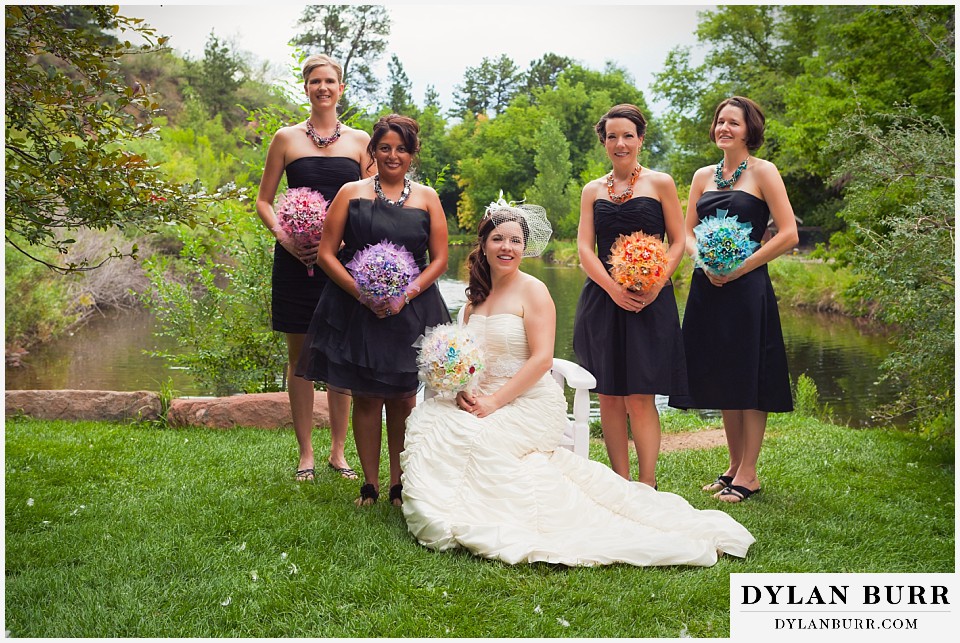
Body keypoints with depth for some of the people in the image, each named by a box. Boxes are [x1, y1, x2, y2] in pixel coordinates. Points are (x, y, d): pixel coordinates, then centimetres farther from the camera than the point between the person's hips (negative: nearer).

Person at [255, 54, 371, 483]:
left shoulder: (359, 141, 8)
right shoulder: (287, 138, 6)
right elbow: (264, 201, 7)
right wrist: (283, 235, -11)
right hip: (296, 258, -1)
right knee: (300, 355, 4)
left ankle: (338, 451, 17)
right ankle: (305, 454, 14)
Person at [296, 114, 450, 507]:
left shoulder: (427, 198, 8)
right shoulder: (351, 193, 5)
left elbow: (440, 259, 5)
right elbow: (326, 254, 0)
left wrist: (406, 295, -10)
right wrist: (362, 293, -12)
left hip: (411, 310, 1)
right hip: (357, 309, -1)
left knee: (402, 398, 6)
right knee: (365, 397, 3)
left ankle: (399, 484, 16)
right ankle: (370, 485, 13)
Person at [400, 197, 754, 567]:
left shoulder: (533, 291, -7)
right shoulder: (475, 296, 12)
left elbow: (541, 359, -15)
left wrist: (494, 402, -20)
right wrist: (463, 392, -8)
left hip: (530, 404, -6)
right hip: (482, 401, 7)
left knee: (472, 438, -29)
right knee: (429, 421, -16)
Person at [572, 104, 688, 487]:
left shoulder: (660, 183, 5)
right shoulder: (593, 190, 12)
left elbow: (678, 242, 2)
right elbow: (584, 248, 5)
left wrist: (656, 284, -14)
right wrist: (613, 288, -11)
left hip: (650, 303, -3)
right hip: (602, 300, 3)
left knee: (640, 396, -7)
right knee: (609, 396, 3)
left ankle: (646, 486, -1)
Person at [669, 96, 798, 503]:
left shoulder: (763, 172, -3)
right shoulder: (702, 176, 13)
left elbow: (788, 234, -8)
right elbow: (687, 233, 14)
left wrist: (740, 267, -13)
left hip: (747, 287, -6)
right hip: (709, 287, 6)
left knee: (748, 377, -2)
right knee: (721, 378, 10)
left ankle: (748, 475, 5)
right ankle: (735, 466, 21)